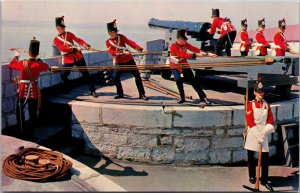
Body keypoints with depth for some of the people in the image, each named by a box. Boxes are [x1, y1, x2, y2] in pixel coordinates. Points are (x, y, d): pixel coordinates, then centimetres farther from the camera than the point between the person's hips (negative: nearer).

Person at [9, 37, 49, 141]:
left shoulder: (22, 63, -11)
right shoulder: (40, 65, -8)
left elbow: (11, 64, 9)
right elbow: (46, 66, 16)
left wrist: (16, 56, 26)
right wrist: (38, 60, 30)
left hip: (23, 91, -1)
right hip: (34, 91, 2)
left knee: (19, 110, 13)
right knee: (33, 113, 10)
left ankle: (23, 133, 9)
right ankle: (31, 135, 15)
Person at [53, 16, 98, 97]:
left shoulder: (69, 34, 9)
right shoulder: (56, 40, 1)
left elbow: (78, 40, -5)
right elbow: (63, 49, -15)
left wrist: (88, 46, -21)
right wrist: (75, 49, -25)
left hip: (78, 57, 2)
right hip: (67, 60, -1)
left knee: (86, 74, 0)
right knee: (63, 75, -9)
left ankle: (92, 91, 5)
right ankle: (68, 90, 17)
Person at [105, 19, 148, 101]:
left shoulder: (121, 37, 0)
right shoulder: (108, 42, -3)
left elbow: (130, 43, -11)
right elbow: (112, 52, -16)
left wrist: (140, 49, -23)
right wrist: (122, 52, -31)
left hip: (129, 59, 1)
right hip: (119, 62, -1)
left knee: (137, 75, -2)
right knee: (115, 77, -13)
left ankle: (142, 94, 6)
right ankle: (120, 93, 9)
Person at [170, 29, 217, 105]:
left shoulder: (185, 44, -8)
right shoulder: (174, 46, -25)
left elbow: (195, 49, -14)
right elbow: (183, 55, -36)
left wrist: (208, 54, -23)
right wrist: (196, 55, -40)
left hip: (184, 65, 4)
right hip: (175, 66, -4)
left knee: (193, 81, -2)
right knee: (178, 80, -21)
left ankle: (203, 98, -3)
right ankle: (182, 98, 3)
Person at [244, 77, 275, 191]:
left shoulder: (266, 105, 6)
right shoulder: (250, 105, -5)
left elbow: (270, 120, 4)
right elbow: (250, 122, -11)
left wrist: (264, 133, -11)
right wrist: (258, 136, -18)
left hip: (264, 133, 3)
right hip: (252, 134, -2)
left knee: (265, 157, 0)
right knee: (251, 156, 9)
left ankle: (264, 179, 9)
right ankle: (252, 176, 26)